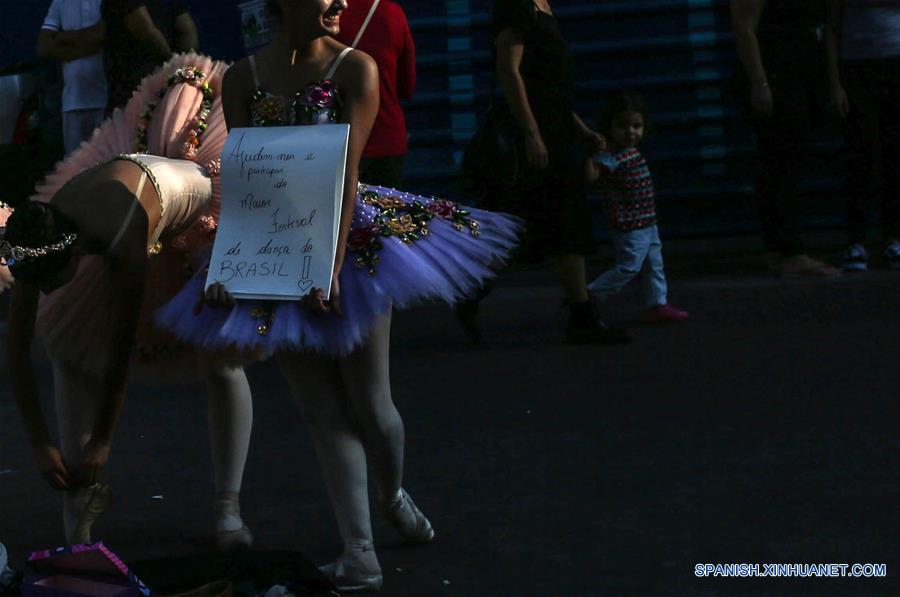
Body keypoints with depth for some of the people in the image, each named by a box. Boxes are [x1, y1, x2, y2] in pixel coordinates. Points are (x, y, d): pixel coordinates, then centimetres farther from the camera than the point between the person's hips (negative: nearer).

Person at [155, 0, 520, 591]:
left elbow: (347, 172, -15)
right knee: (324, 411, 2)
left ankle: (394, 493, 35)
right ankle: (360, 556, 4)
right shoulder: (243, 78, 1)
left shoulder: (355, 68, -8)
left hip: (352, 240, -3)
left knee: (370, 406, 3)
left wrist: (333, 264, -23)